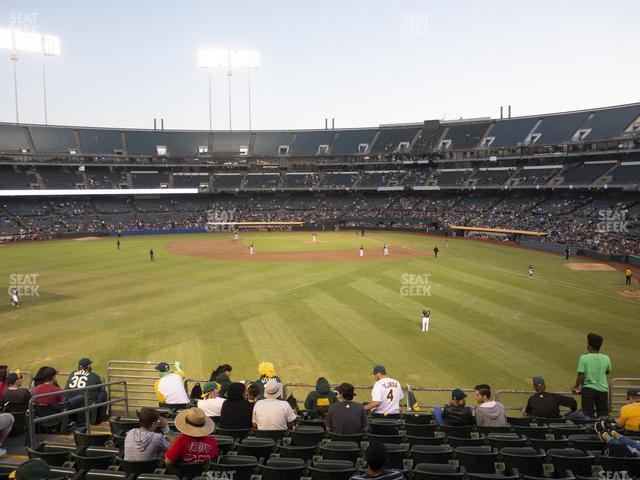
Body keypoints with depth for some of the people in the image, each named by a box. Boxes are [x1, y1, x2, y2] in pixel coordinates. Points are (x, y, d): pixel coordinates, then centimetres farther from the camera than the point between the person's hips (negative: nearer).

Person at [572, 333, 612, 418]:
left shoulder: (583, 358, -12)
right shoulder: (606, 358, -1)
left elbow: (580, 375, -13)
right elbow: (608, 372, 16)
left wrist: (576, 387, 2)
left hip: (588, 389, -3)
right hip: (603, 389, 3)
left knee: (588, 416, 1)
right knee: (604, 415, 12)